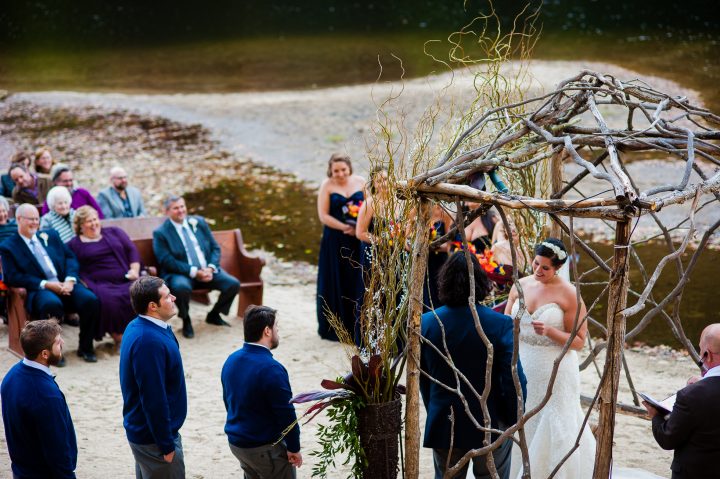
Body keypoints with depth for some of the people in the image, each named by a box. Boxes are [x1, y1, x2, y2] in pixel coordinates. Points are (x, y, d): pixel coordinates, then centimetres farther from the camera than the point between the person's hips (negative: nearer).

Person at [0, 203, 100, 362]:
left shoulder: (50, 236, 21)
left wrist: (70, 280, -6)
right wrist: (46, 284, -14)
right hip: (39, 290, -4)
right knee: (52, 304, -39)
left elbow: (70, 257, 15)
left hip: (65, 284, 4)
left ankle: (85, 347, -6)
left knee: (91, 300, -25)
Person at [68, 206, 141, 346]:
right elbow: (77, 270, 5)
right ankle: (118, 335, -20)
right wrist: (89, 287, -12)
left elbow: (131, 250, 17)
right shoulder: (74, 245, 14)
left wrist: (134, 270, -1)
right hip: (101, 285, -2)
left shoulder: (113, 232, 22)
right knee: (108, 300, -38)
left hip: (126, 280, 3)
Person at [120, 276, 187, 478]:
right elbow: (154, 399, -26)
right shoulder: (149, 341, -27)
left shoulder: (138, 327, 4)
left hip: (143, 430, 10)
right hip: (154, 438, -10)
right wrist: (166, 445, -19)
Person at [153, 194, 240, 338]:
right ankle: (186, 320, -9)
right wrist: (194, 272, -21)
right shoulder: (161, 233, -4)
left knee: (233, 284, -16)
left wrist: (211, 268, -10)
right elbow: (167, 262, -13)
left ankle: (214, 315, 12)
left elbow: (215, 248, 10)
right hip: (181, 273, -5)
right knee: (181, 287, -39)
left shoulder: (199, 222, 10)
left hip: (207, 270, 5)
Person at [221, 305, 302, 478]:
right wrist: (294, 448, -8)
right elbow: (286, 413, -20)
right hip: (265, 448, -8)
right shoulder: (271, 369, -24)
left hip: (236, 443, 8)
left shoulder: (231, 360, 2)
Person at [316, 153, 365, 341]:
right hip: (334, 242, -2)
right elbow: (323, 215, -6)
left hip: (357, 241, 2)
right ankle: (334, 329, 11)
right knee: (336, 283, 3)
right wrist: (345, 227, -15)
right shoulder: (327, 185, -2)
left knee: (356, 283, 2)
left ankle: (356, 328, 10)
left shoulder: (360, 182, 5)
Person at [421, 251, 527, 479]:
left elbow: (422, 378, 1)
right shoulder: (500, 324, -18)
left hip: (442, 426, 2)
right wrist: (513, 421, 0)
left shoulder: (426, 323, -9)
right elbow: (514, 380, -16)